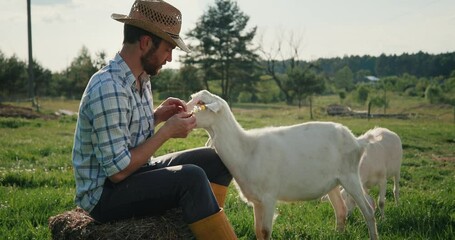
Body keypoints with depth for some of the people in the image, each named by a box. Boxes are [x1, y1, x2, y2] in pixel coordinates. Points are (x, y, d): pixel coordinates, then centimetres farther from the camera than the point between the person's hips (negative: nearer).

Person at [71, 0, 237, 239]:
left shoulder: (140, 78, 4)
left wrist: (157, 116, 0)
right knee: (191, 177, -29)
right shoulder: (109, 89, -24)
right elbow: (118, 170, -25)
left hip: (136, 173, 9)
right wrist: (167, 131, -18)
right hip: (105, 193, -9)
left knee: (216, 160, 2)